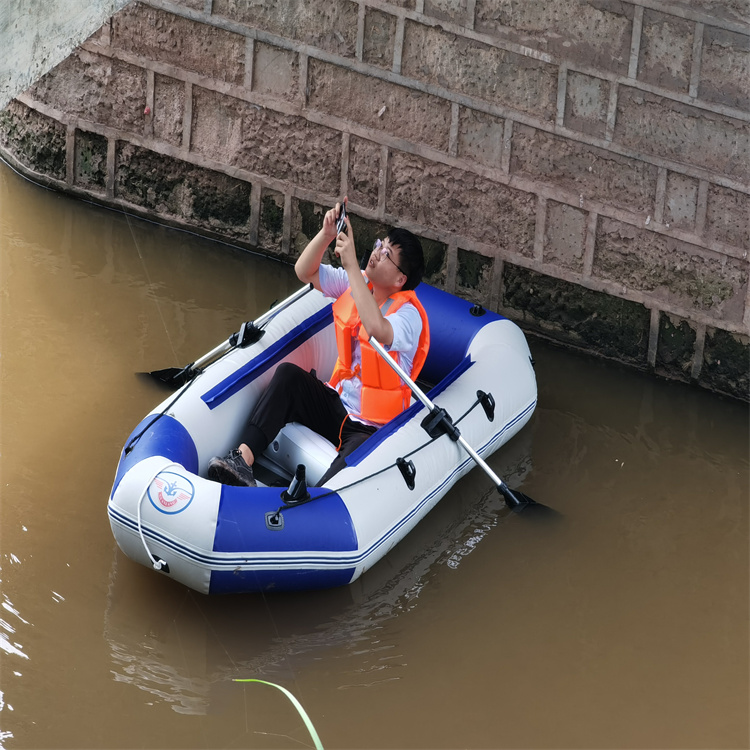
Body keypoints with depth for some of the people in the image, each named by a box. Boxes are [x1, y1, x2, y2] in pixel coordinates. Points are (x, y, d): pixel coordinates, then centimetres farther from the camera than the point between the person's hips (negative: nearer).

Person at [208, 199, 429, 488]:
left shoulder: (409, 314, -18)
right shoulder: (356, 283, 4)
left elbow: (377, 331, -40)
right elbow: (304, 271, 4)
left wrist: (351, 264, -36)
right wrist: (327, 233, -15)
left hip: (372, 429, -7)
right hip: (337, 404, 7)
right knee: (288, 374, -16)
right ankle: (243, 459, -28)